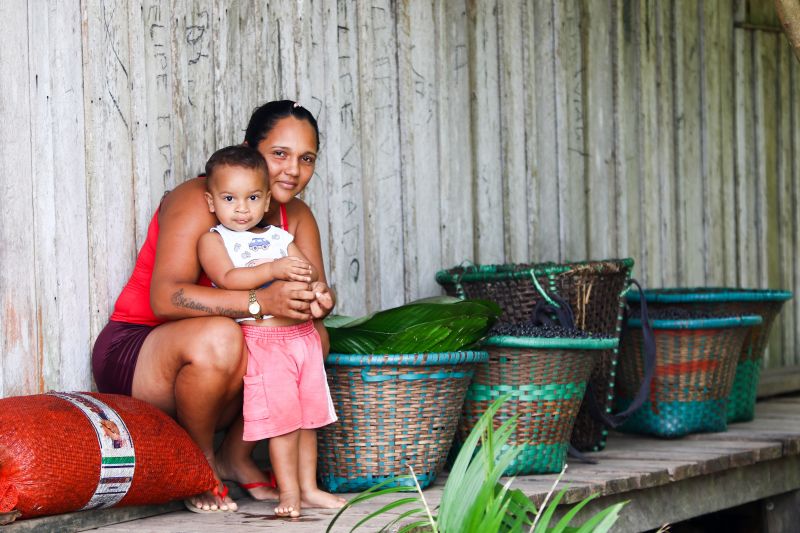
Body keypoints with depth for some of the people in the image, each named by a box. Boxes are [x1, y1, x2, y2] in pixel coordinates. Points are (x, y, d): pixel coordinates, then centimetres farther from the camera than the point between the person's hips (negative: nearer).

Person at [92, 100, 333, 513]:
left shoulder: (296, 215, 3)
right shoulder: (196, 201, -20)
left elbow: (317, 289, -6)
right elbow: (164, 298, -33)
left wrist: (317, 301, -33)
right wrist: (260, 301, -45)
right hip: (133, 348, -7)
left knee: (314, 337, -12)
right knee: (219, 337, -36)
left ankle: (236, 456, 0)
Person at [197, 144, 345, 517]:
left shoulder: (280, 238, 16)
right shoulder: (213, 240, 0)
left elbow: (307, 271, 10)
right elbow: (227, 278, -16)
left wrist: (317, 287, -13)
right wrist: (273, 269, -24)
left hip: (303, 333, 6)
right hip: (262, 339, -6)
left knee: (309, 415, 10)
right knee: (282, 417, -9)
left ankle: (309, 487, 19)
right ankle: (288, 492, 0)